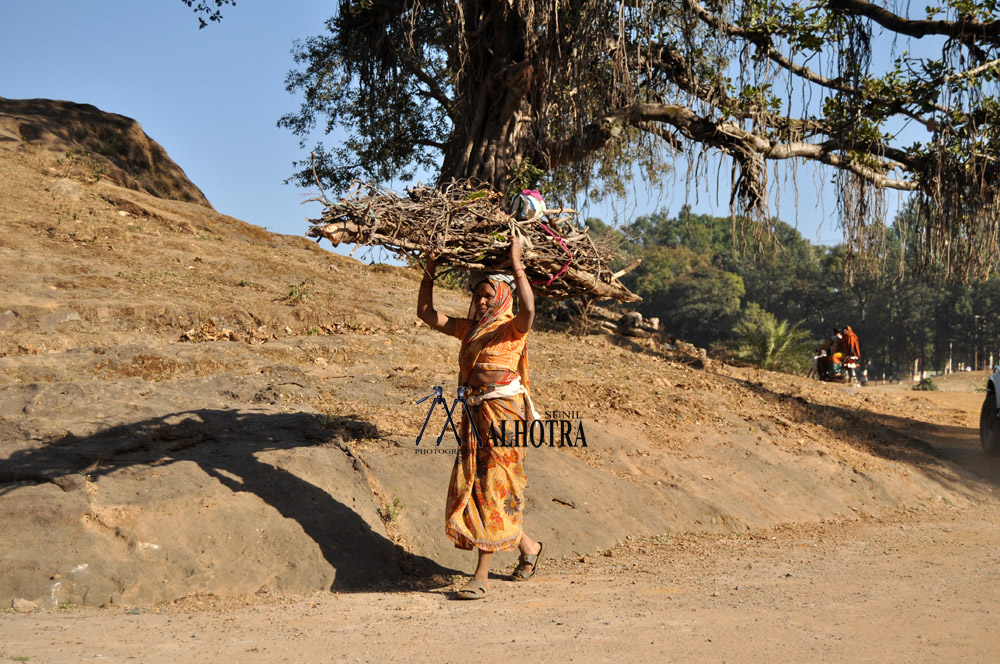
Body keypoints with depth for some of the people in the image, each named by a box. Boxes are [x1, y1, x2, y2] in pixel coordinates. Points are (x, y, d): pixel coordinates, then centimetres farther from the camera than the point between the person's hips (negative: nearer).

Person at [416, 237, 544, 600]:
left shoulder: (512, 328, -4)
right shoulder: (468, 328, 15)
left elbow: (528, 310, -28)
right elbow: (425, 312, 18)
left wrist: (516, 263, -26)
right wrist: (429, 271, 12)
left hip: (503, 413, -7)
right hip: (474, 415, 7)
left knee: (494, 490, -5)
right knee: (470, 486, 8)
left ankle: (482, 575, -2)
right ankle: (528, 546, 26)